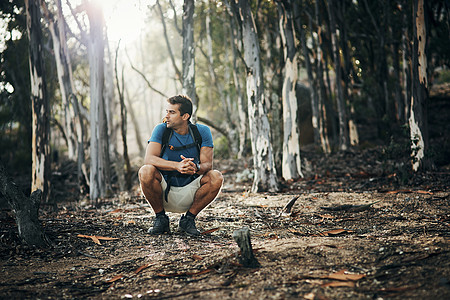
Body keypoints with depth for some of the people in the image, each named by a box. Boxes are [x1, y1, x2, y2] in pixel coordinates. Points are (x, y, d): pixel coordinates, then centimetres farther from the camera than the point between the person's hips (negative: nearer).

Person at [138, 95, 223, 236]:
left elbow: (207, 164, -12)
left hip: (189, 193, 1)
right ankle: (160, 218, -6)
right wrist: (178, 166, -37)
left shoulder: (202, 131, -5)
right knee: (146, 171, -29)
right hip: (164, 192, -1)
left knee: (216, 177, -25)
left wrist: (195, 168, -38)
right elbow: (149, 159, -21)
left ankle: (188, 219, -4)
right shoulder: (161, 129, -8)